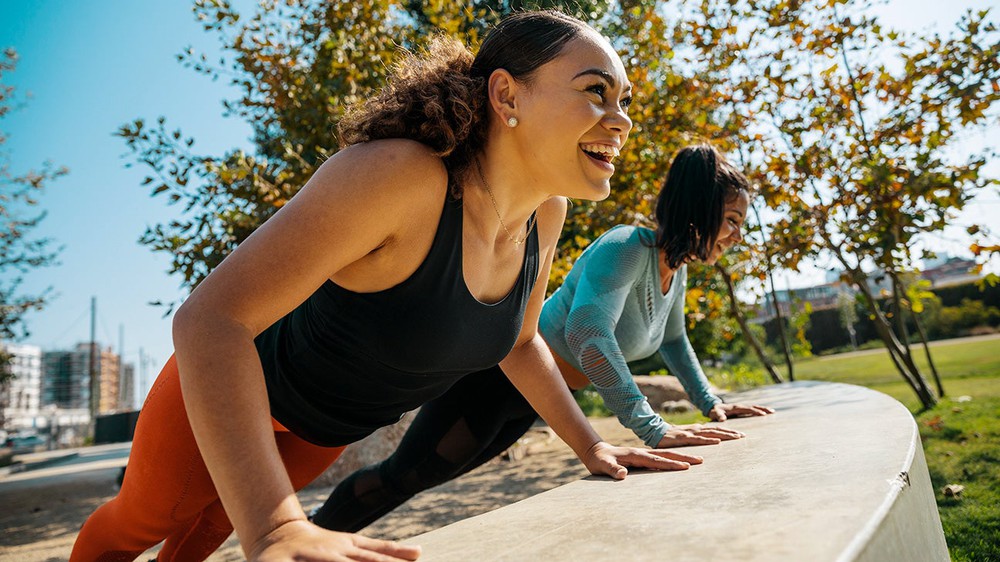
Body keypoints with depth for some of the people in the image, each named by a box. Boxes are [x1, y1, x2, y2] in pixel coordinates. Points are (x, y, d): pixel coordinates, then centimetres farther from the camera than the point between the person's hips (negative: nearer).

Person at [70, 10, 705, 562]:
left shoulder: (546, 213, -16)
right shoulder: (398, 175, -39)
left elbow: (519, 340, 1)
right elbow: (209, 319, -41)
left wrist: (590, 444, -5)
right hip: (228, 386, -5)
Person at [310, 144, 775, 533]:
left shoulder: (676, 271, 3)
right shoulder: (626, 248, -27)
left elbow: (672, 340, 21)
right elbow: (586, 331, -42)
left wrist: (710, 403, 17)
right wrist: (651, 428, -40)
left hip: (532, 399, 9)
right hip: (498, 374, -9)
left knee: (424, 476, 22)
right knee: (400, 477, 4)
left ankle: (327, 524, 41)